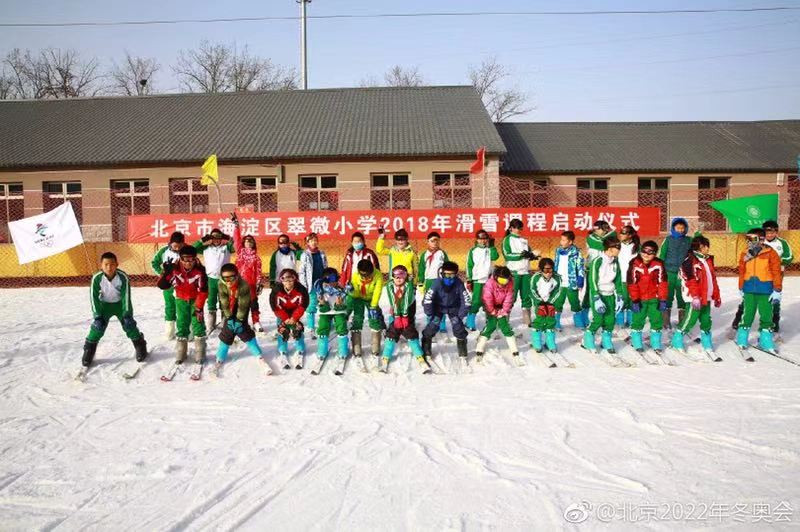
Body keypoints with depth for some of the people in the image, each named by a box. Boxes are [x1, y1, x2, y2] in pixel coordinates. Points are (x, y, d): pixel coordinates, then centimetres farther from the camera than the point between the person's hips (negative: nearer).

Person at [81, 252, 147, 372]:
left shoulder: (123, 277, -27)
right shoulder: (96, 278, -25)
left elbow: (126, 296, -19)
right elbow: (94, 298, -16)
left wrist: (127, 313, -21)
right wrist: (97, 315, -17)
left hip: (120, 304, -1)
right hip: (104, 304, 1)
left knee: (129, 324, -6)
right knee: (97, 326, -10)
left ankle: (141, 348, 11)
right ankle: (88, 352, 6)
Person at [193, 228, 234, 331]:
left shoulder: (226, 247, 7)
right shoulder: (206, 247, 11)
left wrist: (228, 239, -15)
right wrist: (202, 240, -4)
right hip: (211, 278, 1)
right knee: (211, 303, 7)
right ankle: (210, 325, 16)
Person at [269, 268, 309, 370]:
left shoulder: (301, 290, -23)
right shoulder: (276, 290, -22)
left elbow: (302, 306, -15)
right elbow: (276, 307, -16)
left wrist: (294, 318, -20)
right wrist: (285, 318, -19)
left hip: (295, 314, 0)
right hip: (282, 315, 0)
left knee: (298, 331, -10)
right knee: (283, 331, -10)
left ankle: (300, 351, 11)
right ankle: (283, 352, 12)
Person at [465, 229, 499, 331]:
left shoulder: (490, 249, 8)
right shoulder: (473, 251, 3)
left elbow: (495, 257, -13)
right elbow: (469, 266, 2)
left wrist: (491, 245, -10)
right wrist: (469, 280, -2)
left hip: (489, 280, 2)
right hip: (477, 280, -2)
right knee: (476, 302, -8)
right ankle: (470, 323, -2)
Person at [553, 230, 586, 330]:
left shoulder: (576, 252, -10)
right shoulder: (558, 250, 4)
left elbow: (581, 268, -8)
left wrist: (580, 283, -10)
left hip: (571, 283, -3)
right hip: (558, 283, 3)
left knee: (575, 303, 11)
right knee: (557, 305, 5)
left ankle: (579, 322, 27)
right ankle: (555, 324, 15)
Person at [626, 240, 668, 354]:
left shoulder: (658, 264, -7)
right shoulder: (634, 264, -12)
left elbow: (663, 283, -2)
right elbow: (632, 283, -9)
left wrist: (662, 299, -3)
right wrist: (634, 300, -9)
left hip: (654, 298, 2)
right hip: (639, 299, -2)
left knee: (657, 320, 7)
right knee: (637, 321, 6)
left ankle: (656, 343, 22)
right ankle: (637, 343, 22)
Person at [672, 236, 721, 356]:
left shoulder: (708, 260, 15)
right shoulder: (690, 260, -13)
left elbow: (713, 279, 19)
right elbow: (690, 280, -20)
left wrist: (716, 296, 19)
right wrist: (695, 296, -24)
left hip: (706, 298, 8)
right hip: (694, 299, -8)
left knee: (706, 321, 14)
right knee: (690, 320, -3)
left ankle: (706, 342, 25)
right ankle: (677, 339, 11)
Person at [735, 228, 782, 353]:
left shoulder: (770, 253, -5)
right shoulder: (745, 254, 4)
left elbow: (776, 273, -4)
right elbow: (742, 272, 13)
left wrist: (777, 290, -6)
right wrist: (741, 288, 17)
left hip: (765, 291, -2)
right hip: (749, 290, 2)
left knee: (766, 316, 4)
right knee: (748, 314, 7)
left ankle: (766, 340, 16)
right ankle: (742, 339, 17)